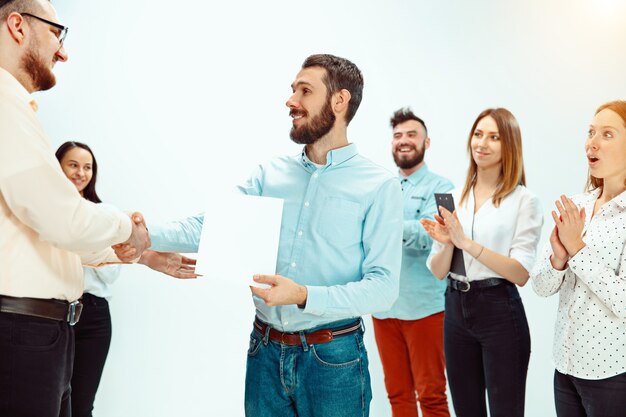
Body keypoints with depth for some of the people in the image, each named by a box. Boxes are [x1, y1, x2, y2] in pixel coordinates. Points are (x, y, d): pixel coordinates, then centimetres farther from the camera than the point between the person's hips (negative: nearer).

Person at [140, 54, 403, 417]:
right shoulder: (270, 175, 7)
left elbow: (383, 287, -13)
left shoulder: (379, 186, -6)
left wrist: (305, 296, -25)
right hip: (265, 352, 4)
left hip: (333, 359, -3)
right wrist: (146, 236, -18)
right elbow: (207, 226, -1)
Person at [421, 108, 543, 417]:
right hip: (456, 310, 5)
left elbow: (521, 273, -15)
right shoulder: (453, 198, 7)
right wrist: (446, 244, -15)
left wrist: (467, 243, -22)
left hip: (500, 311, -5)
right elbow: (438, 272, 6)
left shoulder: (524, 200, -7)